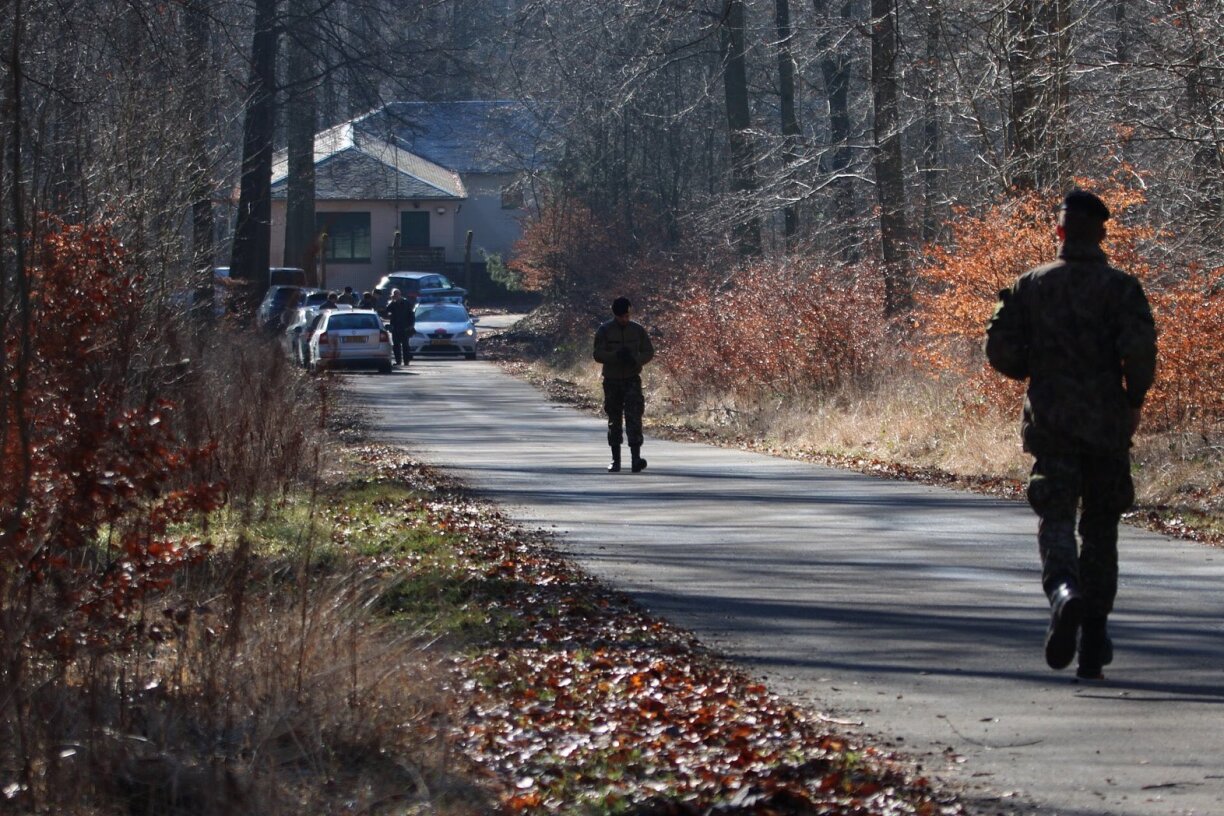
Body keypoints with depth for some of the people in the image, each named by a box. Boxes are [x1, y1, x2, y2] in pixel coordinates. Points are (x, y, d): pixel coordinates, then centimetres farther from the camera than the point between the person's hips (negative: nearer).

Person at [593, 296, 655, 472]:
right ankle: (615, 460, 16)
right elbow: (598, 354, -9)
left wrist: (635, 360, -17)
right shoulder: (604, 331, -3)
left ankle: (636, 458, -22)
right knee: (614, 421, 8)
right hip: (612, 381, 1)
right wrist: (617, 355, -27)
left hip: (632, 380, -1)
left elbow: (648, 352, 5)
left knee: (634, 417, -14)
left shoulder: (637, 330, 2)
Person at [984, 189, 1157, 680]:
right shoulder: (1120, 288, -3)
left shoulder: (1031, 286, 3)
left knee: (1055, 517, -3)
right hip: (1106, 425, 0)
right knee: (1100, 528, 10)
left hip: (1050, 422, 0)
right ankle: (1093, 645, 12)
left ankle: (1065, 590, -37)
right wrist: (1134, 398, 1)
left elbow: (1001, 349, 1)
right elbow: (1140, 347, -16)